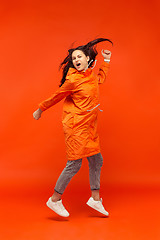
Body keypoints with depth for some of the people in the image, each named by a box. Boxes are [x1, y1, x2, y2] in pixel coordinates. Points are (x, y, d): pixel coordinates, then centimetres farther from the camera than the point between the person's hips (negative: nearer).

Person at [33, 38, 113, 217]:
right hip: (76, 125, -8)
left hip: (89, 126, 8)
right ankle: (55, 200, 12)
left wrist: (106, 61, 31)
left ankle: (95, 199, 26)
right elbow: (56, 96, -2)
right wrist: (40, 110, 8)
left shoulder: (92, 76, 9)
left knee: (96, 160, 11)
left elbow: (101, 78, 34)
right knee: (74, 164, -5)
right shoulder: (73, 79, -13)